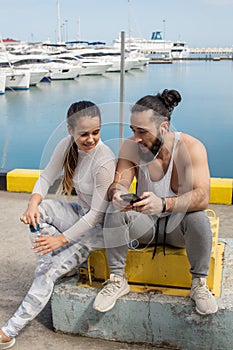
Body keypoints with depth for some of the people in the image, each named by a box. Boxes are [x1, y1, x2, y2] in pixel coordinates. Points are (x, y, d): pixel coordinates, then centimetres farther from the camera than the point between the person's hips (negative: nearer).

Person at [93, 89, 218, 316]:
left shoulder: (191, 147, -21)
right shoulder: (131, 147, -11)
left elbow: (202, 197, -32)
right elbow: (119, 183, -14)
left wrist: (164, 204, -51)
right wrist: (117, 194, -41)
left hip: (178, 224, -2)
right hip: (145, 224, 3)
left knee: (198, 218, -34)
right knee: (114, 210, -24)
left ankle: (199, 284, -10)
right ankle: (117, 280, -9)